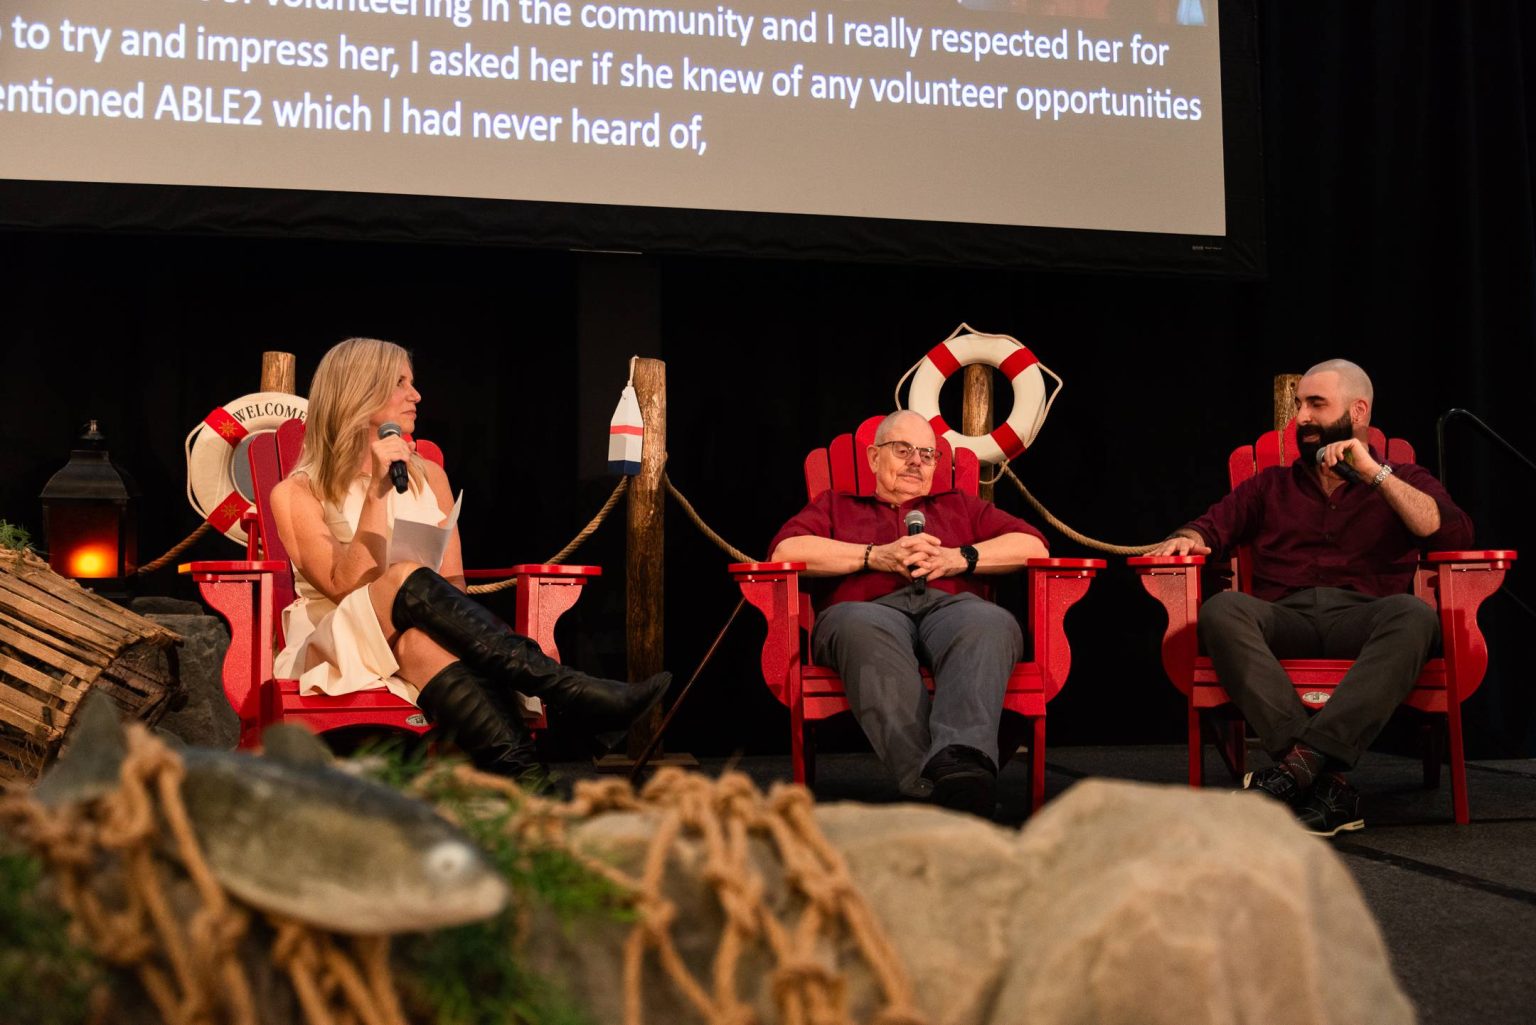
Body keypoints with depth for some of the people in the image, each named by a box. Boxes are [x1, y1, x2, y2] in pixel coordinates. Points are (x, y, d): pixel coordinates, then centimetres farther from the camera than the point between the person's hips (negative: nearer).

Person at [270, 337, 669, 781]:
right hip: (343, 649, -2)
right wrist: (376, 491, -15)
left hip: (418, 637, 2)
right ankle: (574, 692, -45)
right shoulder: (296, 493, 3)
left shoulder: (429, 477, 17)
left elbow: (452, 585, 8)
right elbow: (347, 586, -11)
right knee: (407, 579, -33)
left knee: (422, 641, -36)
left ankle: (525, 783, -60)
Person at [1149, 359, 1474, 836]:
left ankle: (1302, 760, -43)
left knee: (1414, 614, -36)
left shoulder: (1403, 482, 22)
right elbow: (1213, 525, 20)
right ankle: (1327, 782, -42)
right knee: (1221, 610, -32)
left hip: (1362, 619, -1)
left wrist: (1375, 473, -1)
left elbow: (1455, 534, 3)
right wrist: (1186, 540, -4)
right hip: (1284, 619, 2)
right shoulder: (1272, 486, 30)